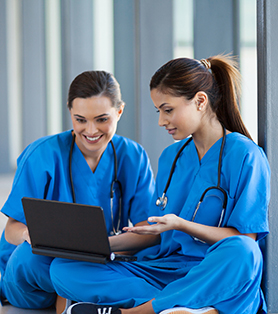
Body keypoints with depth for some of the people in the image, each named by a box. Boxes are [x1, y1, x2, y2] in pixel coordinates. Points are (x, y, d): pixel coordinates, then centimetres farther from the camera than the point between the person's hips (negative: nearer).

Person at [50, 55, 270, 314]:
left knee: (240, 252, -42)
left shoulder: (245, 156, -4)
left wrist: (180, 224, -19)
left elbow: (245, 238, -10)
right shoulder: (171, 157, 17)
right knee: (62, 268, -13)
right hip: (163, 268, 6)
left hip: (214, 276, -6)